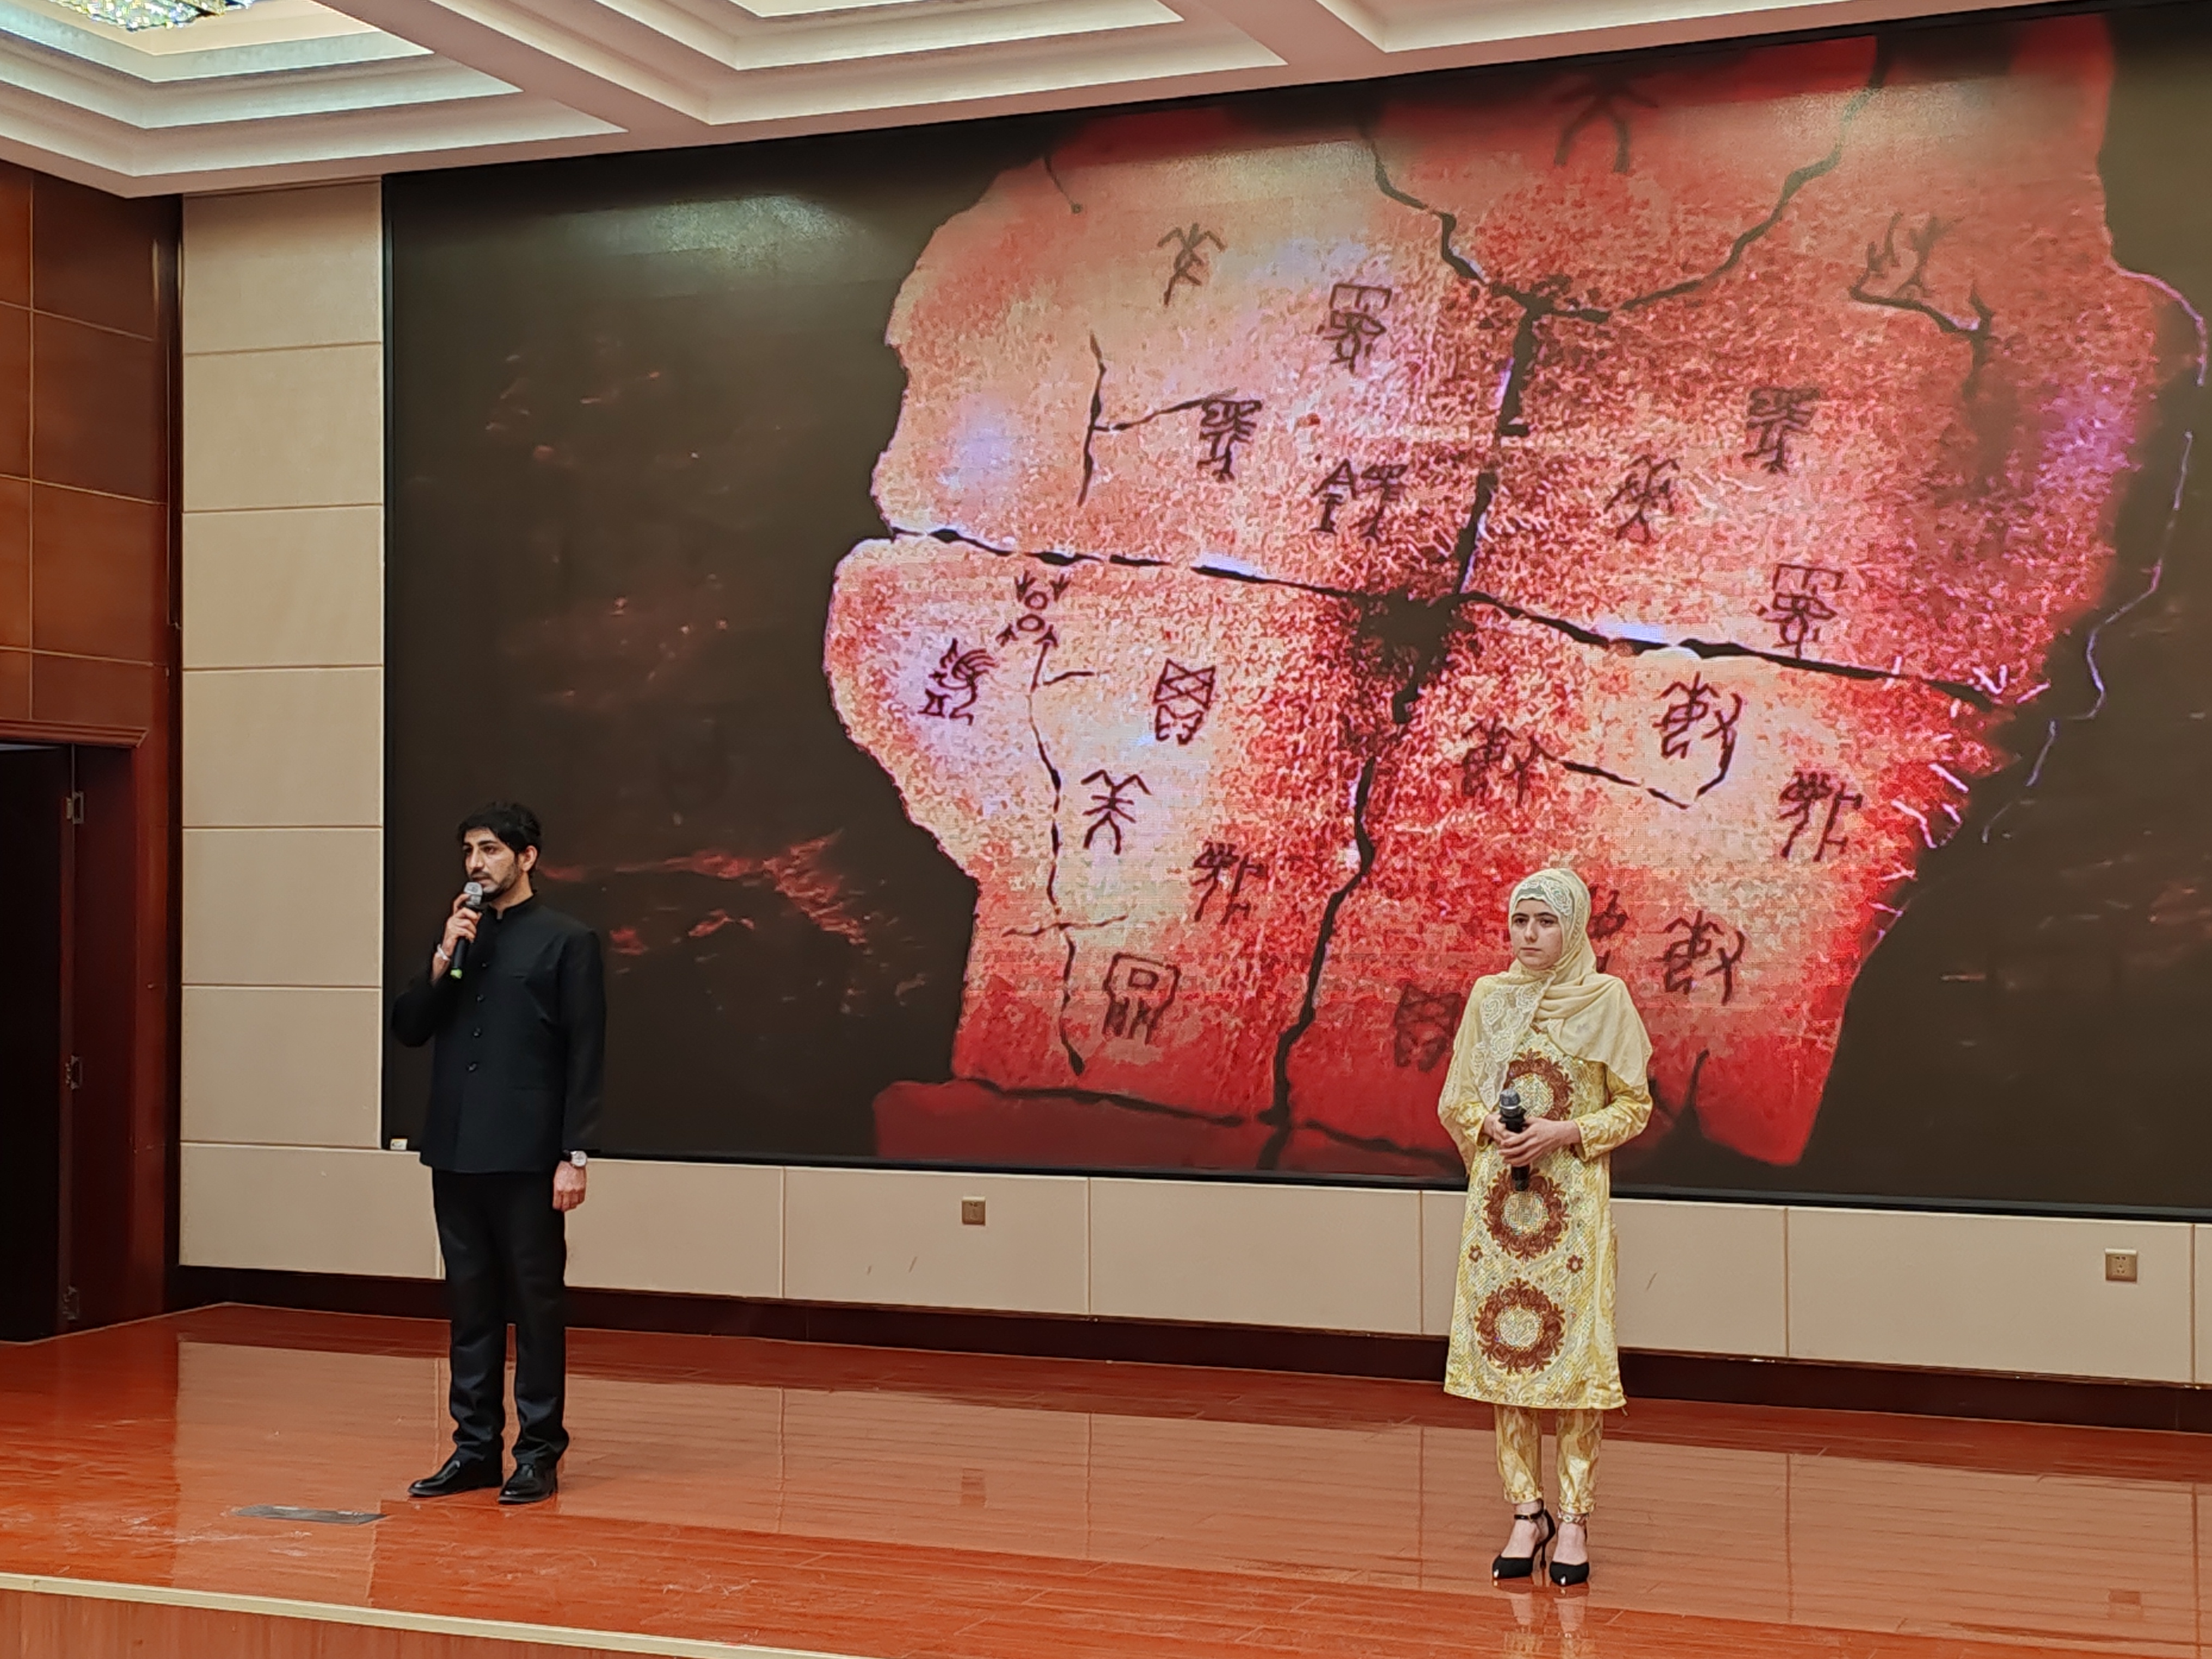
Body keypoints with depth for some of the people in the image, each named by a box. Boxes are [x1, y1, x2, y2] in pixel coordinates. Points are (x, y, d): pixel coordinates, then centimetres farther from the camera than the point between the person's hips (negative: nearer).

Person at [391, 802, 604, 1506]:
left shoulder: (566, 941, -3)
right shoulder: (459, 935, 14)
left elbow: (585, 1056, -7)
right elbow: (408, 1028, 10)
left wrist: (575, 1155, -12)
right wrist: (444, 958, -4)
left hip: (527, 1157, -5)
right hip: (456, 1152, 6)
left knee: (535, 1302, 1)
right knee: (470, 1303, 10)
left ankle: (539, 1454, 9)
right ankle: (475, 1447, 18)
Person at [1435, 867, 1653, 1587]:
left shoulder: (1605, 999, -2)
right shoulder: (1488, 997, 7)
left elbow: (1634, 1107, 1)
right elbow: (1455, 1100, 11)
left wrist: (1567, 1133, -13)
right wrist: (1491, 1129, -9)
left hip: (1574, 1196, -3)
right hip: (1498, 1195, 3)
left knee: (1576, 1353, -5)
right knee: (1503, 1347, 3)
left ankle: (1574, 1516, 4)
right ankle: (1526, 1513, 12)